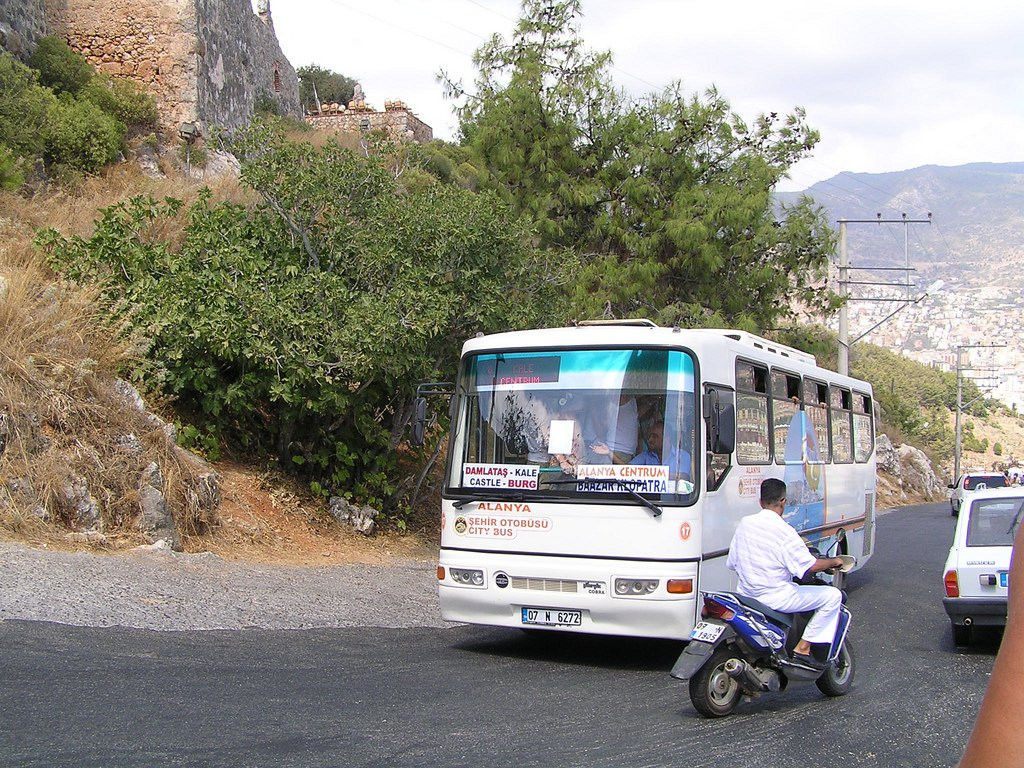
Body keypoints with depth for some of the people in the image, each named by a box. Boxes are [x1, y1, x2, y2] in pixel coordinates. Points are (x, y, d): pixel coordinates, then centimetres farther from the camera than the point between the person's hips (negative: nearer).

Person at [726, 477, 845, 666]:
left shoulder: (744, 523, 2)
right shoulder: (784, 531, -17)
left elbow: (732, 563, 10)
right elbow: (810, 566, -18)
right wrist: (833, 562, 1)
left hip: (745, 594, 8)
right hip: (774, 598, -8)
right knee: (833, 596, 0)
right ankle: (803, 648, -4)